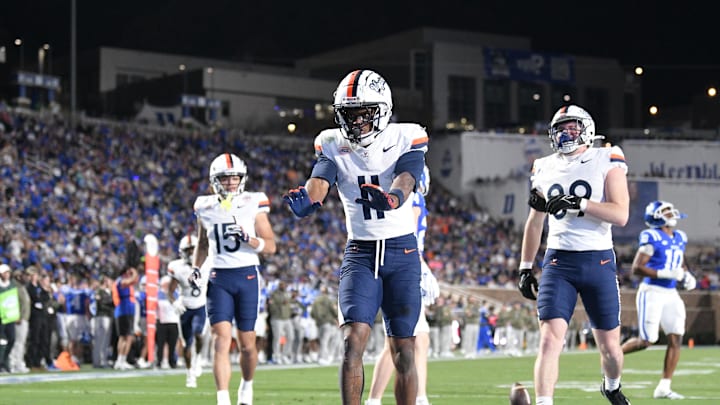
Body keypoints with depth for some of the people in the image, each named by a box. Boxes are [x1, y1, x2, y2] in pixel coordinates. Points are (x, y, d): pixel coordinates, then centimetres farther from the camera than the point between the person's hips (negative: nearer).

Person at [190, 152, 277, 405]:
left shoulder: (253, 204, 0)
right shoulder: (206, 207, 7)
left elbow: (271, 246, 0)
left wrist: (249, 239, -18)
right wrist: (196, 268, 9)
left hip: (247, 276, -1)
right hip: (218, 278, 1)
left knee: (247, 344, 6)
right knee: (222, 340, -12)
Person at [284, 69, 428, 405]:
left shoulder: (406, 139, -5)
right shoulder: (333, 145, 0)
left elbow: (405, 181, -23)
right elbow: (320, 181, -18)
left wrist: (391, 199, -47)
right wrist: (306, 200, -43)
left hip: (402, 251, -1)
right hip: (360, 252, 1)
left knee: (404, 350, 1)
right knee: (353, 340, -15)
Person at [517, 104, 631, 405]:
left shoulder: (607, 161, -1)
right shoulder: (545, 168, 10)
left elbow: (620, 215, -12)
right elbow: (535, 222, 21)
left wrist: (577, 203, -22)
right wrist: (525, 268, 17)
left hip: (598, 261, -2)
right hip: (558, 262, 2)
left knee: (609, 347, 9)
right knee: (549, 341, -14)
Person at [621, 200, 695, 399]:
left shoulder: (680, 238, 12)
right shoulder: (651, 238, -11)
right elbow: (637, 268, -17)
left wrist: (687, 277, 6)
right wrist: (666, 274, -23)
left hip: (671, 295, 7)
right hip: (652, 293, -7)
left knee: (676, 338, -4)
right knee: (646, 341, -7)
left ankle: (664, 387, -1)